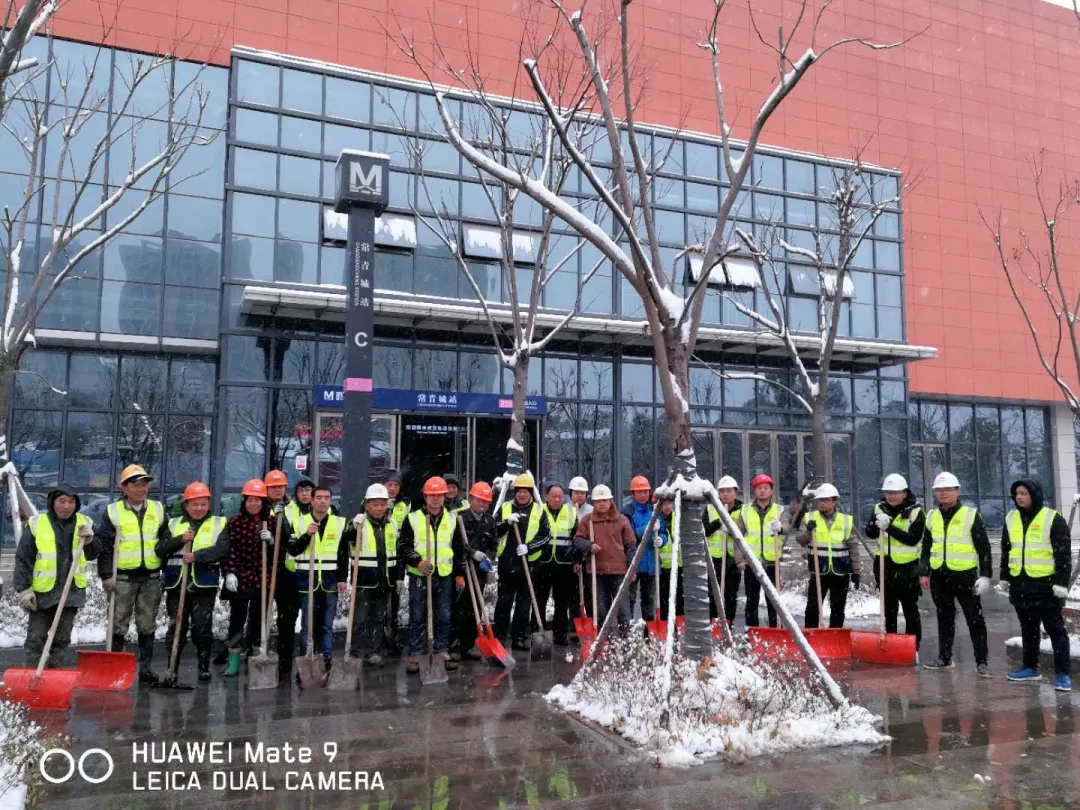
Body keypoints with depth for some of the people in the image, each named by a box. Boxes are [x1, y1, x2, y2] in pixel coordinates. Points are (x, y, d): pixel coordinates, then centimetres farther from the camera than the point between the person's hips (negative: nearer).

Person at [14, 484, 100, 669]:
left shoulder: (84, 523, 2)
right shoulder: (36, 523, -9)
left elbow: (93, 555, 9)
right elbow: (23, 559, -6)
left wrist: (89, 540, -12)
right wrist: (23, 589, -10)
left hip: (71, 591, 3)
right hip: (42, 591, -3)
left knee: (62, 639, 12)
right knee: (36, 639, 3)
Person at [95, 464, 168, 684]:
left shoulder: (158, 510, 8)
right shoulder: (112, 512, -1)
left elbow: (166, 541, 14)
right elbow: (103, 546, -3)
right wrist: (106, 575, -8)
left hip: (151, 577, 3)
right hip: (123, 577, -3)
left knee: (147, 625, 8)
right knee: (118, 625, 5)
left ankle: (145, 667, 15)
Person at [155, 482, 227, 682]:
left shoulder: (218, 524, 6)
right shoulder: (174, 524, 14)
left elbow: (222, 548, -10)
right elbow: (159, 549, 4)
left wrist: (198, 555, -21)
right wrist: (180, 540, -11)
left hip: (204, 585, -2)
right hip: (177, 584, 2)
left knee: (203, 627, 1)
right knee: (176, 626, 6)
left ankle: (204, 667, 14)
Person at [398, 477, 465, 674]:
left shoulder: (452, 519, 7)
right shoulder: (413, 518, -3)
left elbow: (459, 548, 13)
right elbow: (403, 546, -4)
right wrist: (418, 561, -19)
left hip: (444, 575, 3)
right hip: (419, 576, -3)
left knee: (444, 617, 8)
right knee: (417, 617, 3)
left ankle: (443, 652, 19)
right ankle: (414, 656, 10)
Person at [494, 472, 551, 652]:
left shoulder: (539, 511, 4)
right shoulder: (505, 508, 7)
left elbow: (545, 535, -1)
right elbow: (494, 532, 3)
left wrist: (528, 547, -14)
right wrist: (507, 522, -14)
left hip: (528, 563, 0)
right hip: (507, 563, 0)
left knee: (524, 603, 7)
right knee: (503, 602, 3)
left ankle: (520, 637, 15)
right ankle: (499, 636, 11)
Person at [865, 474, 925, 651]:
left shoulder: (915, 512, -8)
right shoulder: (879, 509, 4)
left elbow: (913, 538, -19)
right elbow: (870, 533, -6)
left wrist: (890, 527, -25)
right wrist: (878, 524, -27)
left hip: (908, 568, -4)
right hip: (885, 566, 4)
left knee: (910, 610, 5)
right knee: (889, 610, 14)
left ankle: (913, 647, 13)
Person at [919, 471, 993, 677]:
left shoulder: (971, 515, -4)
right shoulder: (931, 516, 10)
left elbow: (984, 547, -4)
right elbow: (926, 547, 16)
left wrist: (985, 575, -9)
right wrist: (924, 572, 10)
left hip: (965, 575, -5)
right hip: (939, 576, 5)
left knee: (975, 619, 0)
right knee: (945, 618, 14)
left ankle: (982, 662, 7)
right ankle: (945, 658, 23)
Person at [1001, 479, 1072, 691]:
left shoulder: (1052, 518, -9)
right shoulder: (1011, 519, 9)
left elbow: (1064, 553, -9)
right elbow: (1006, 551, 17)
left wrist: (1061, 582, -14)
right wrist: (1004, 577, 16)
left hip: (1045, 584, -6)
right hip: (1020, 584, 6)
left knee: (1055, 629, 1)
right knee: (1028, 628, 14)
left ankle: (1062, 673, 6)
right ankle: (1030, 668, 24)